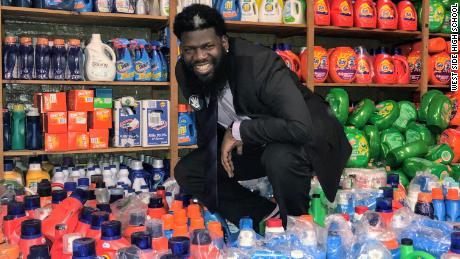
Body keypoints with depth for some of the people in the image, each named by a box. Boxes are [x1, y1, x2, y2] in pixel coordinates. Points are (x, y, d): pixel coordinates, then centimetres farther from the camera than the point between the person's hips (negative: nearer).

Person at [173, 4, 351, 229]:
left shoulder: (260, 64, -31)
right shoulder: (185, 72, -12)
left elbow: (300, 127, -41)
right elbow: (205, 119, 7)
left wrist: (239, 130, -32)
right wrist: (229, 137, -11)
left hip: (305, 139, -6)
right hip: (252, 145, 6)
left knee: (280, 157, -40)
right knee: (187, 171, -7)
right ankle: (269, 216, -2)